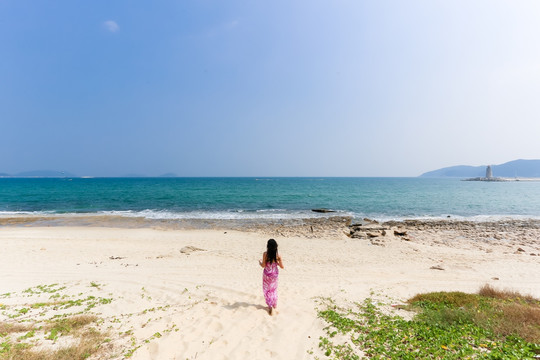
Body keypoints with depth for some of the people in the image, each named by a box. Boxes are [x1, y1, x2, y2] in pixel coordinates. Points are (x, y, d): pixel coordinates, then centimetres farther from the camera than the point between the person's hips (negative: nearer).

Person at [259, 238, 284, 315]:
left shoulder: (265, 254, -22)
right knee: (274, 289, 24)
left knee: (267, 290, 16)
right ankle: (274, 304, 36)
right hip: (274, 274, 2)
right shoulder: (278, 255, -16)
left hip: (267, 274, -2)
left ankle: (270, 305, 4)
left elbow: (263, 265, -15)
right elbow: (282, 266, -10)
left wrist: (260, 262, 6)